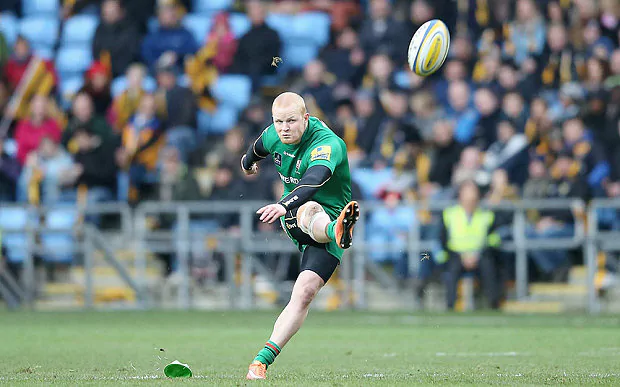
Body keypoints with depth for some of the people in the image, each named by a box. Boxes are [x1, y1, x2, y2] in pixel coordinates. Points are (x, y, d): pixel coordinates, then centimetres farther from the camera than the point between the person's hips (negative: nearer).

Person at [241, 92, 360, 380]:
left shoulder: (328, 144, -26)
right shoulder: (273, 136, -3)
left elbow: (315, 179, -47)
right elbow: (259, 147, 24)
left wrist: (284, 205, -65)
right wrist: (248, 161, 48)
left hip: (329, 214, -4)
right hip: (294, 217, 4)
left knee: (305, 292, -22)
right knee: (312, 211, -36)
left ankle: (263, 360, -26)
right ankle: (336, 232, -74)